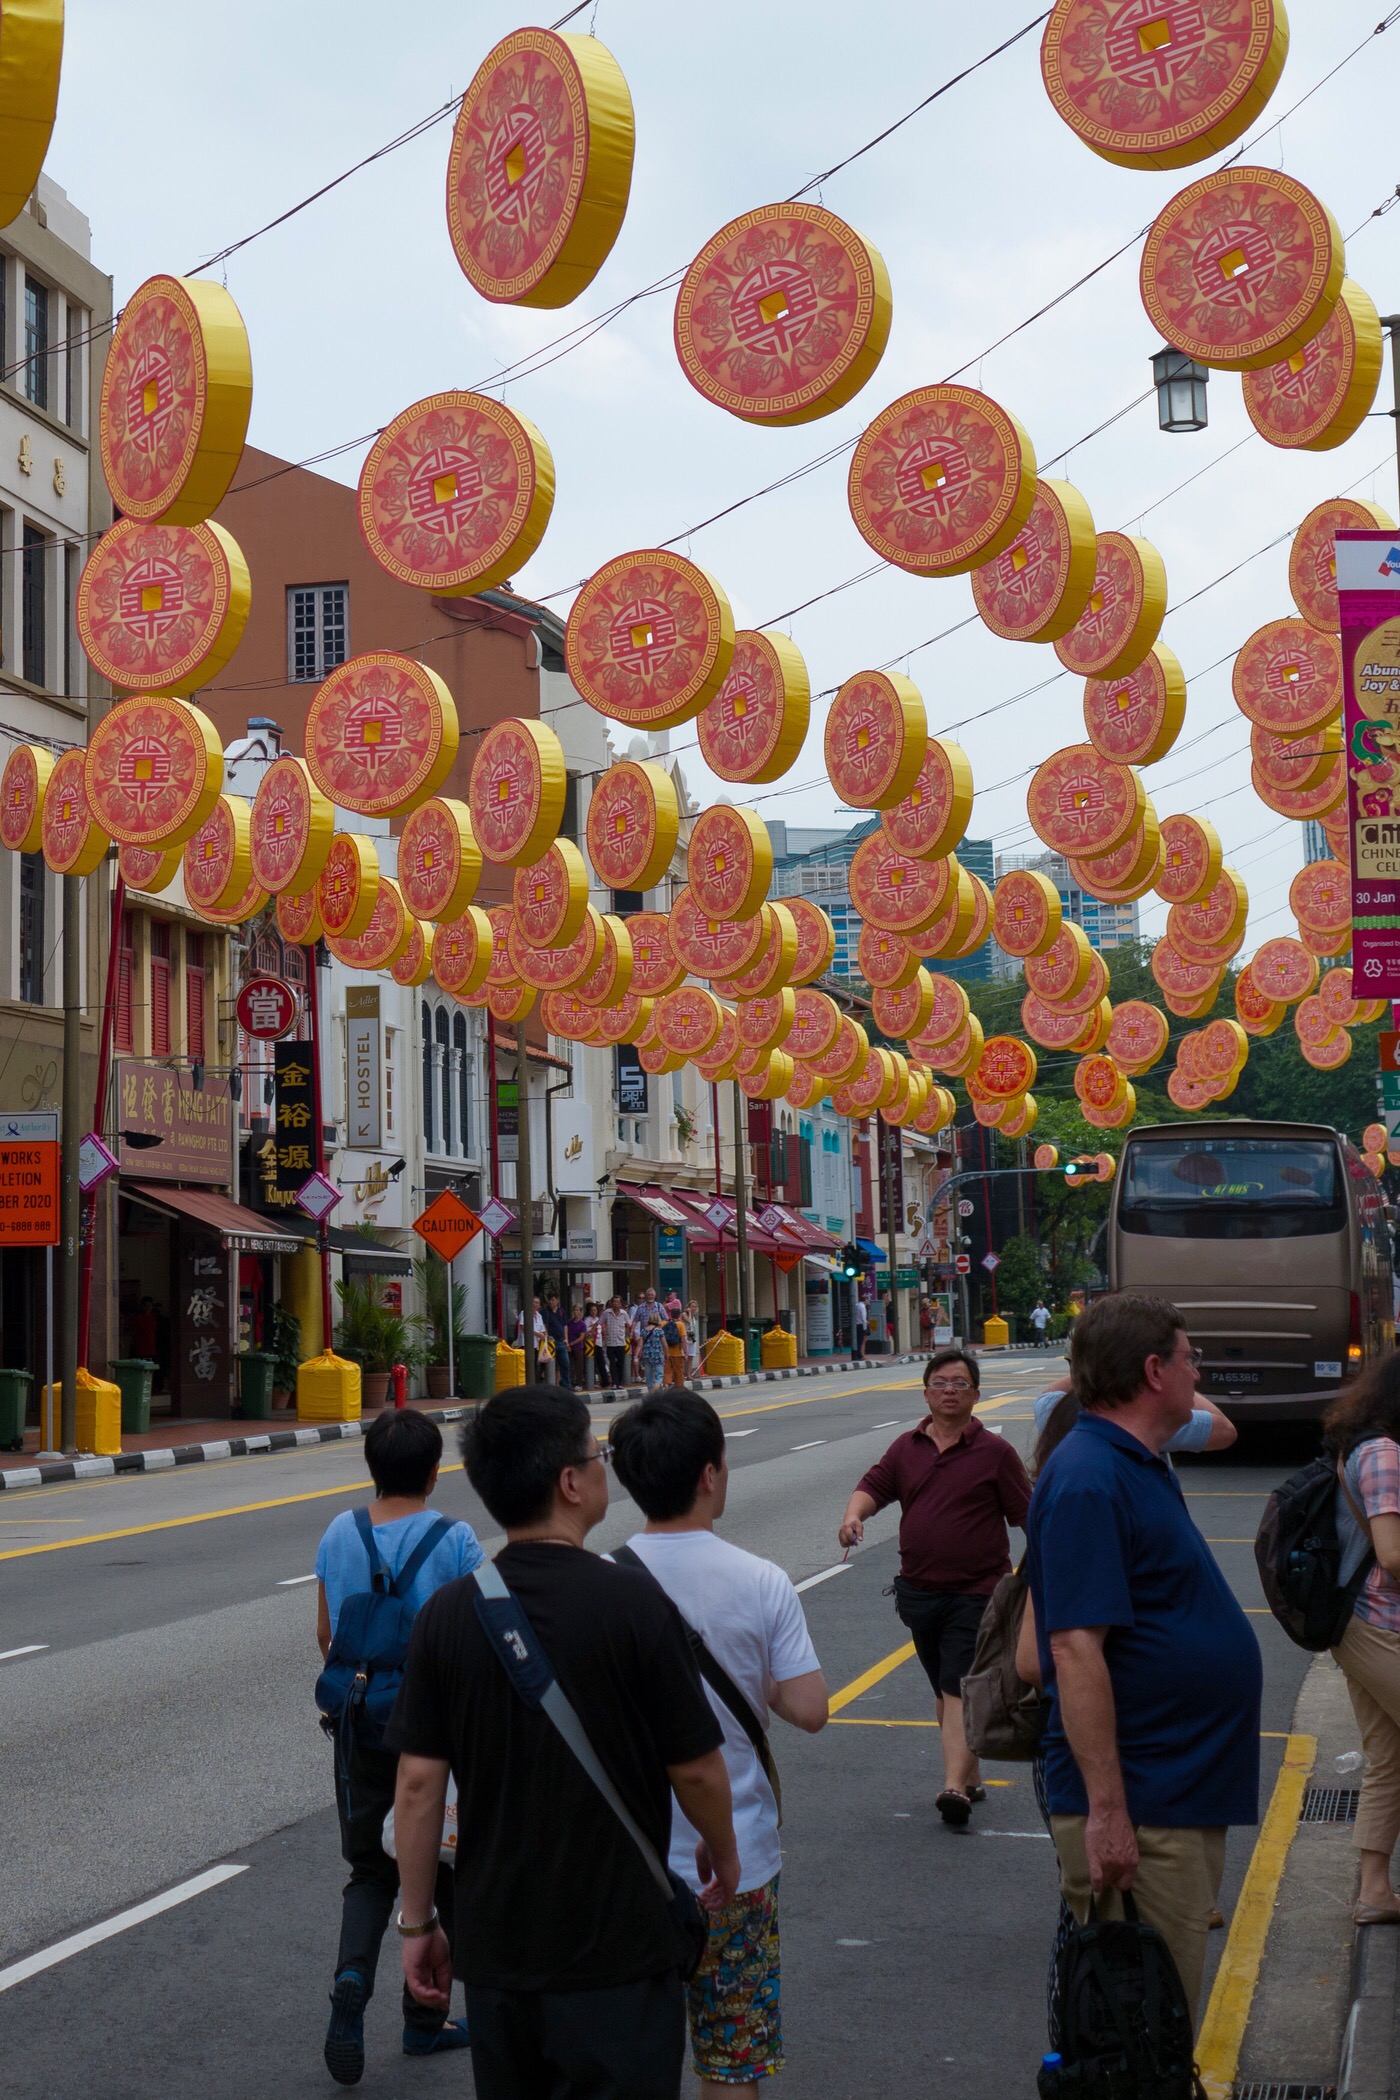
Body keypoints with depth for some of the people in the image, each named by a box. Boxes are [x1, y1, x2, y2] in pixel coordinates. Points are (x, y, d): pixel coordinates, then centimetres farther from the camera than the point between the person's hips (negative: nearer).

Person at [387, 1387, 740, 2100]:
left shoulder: (447, 1614, -4)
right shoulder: (634, 1604, -15)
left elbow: (419, 1783, -3)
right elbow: (697, 1770, -8)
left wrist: (417, 1922, 7)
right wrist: (723, 1854, 12)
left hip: (494, 1951, 4)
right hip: (617, 1948, -4)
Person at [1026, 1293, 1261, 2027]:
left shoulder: (1142, 1467, 13)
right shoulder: (1090, 1482, -20)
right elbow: (1076, 1649, -26)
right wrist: (1107, 1812, -28)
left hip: (1187, 1798, 10)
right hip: (1140, 1812, -10)